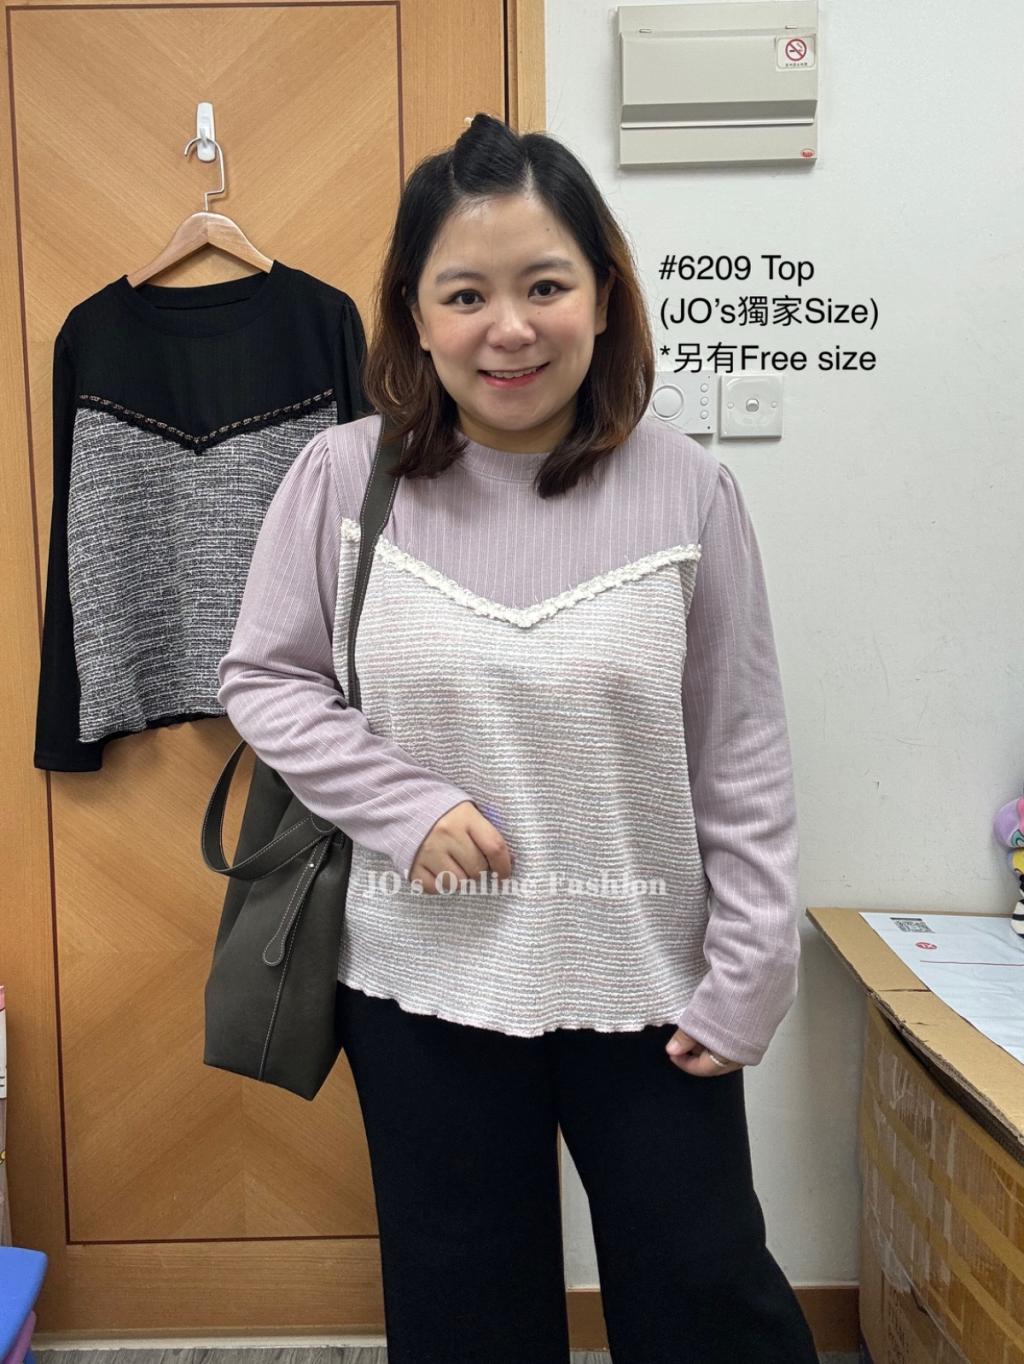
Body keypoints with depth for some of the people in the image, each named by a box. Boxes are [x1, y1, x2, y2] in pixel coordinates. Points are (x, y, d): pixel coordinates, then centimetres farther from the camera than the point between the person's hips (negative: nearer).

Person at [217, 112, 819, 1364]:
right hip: (424, 983, 1)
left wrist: (750, 974, -3)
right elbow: (263, 678, 1)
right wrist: (403, 803, -14)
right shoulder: (344, 475, -7)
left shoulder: (685, 488, -9)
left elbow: (741, 756, -5)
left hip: (645, 983, 0)